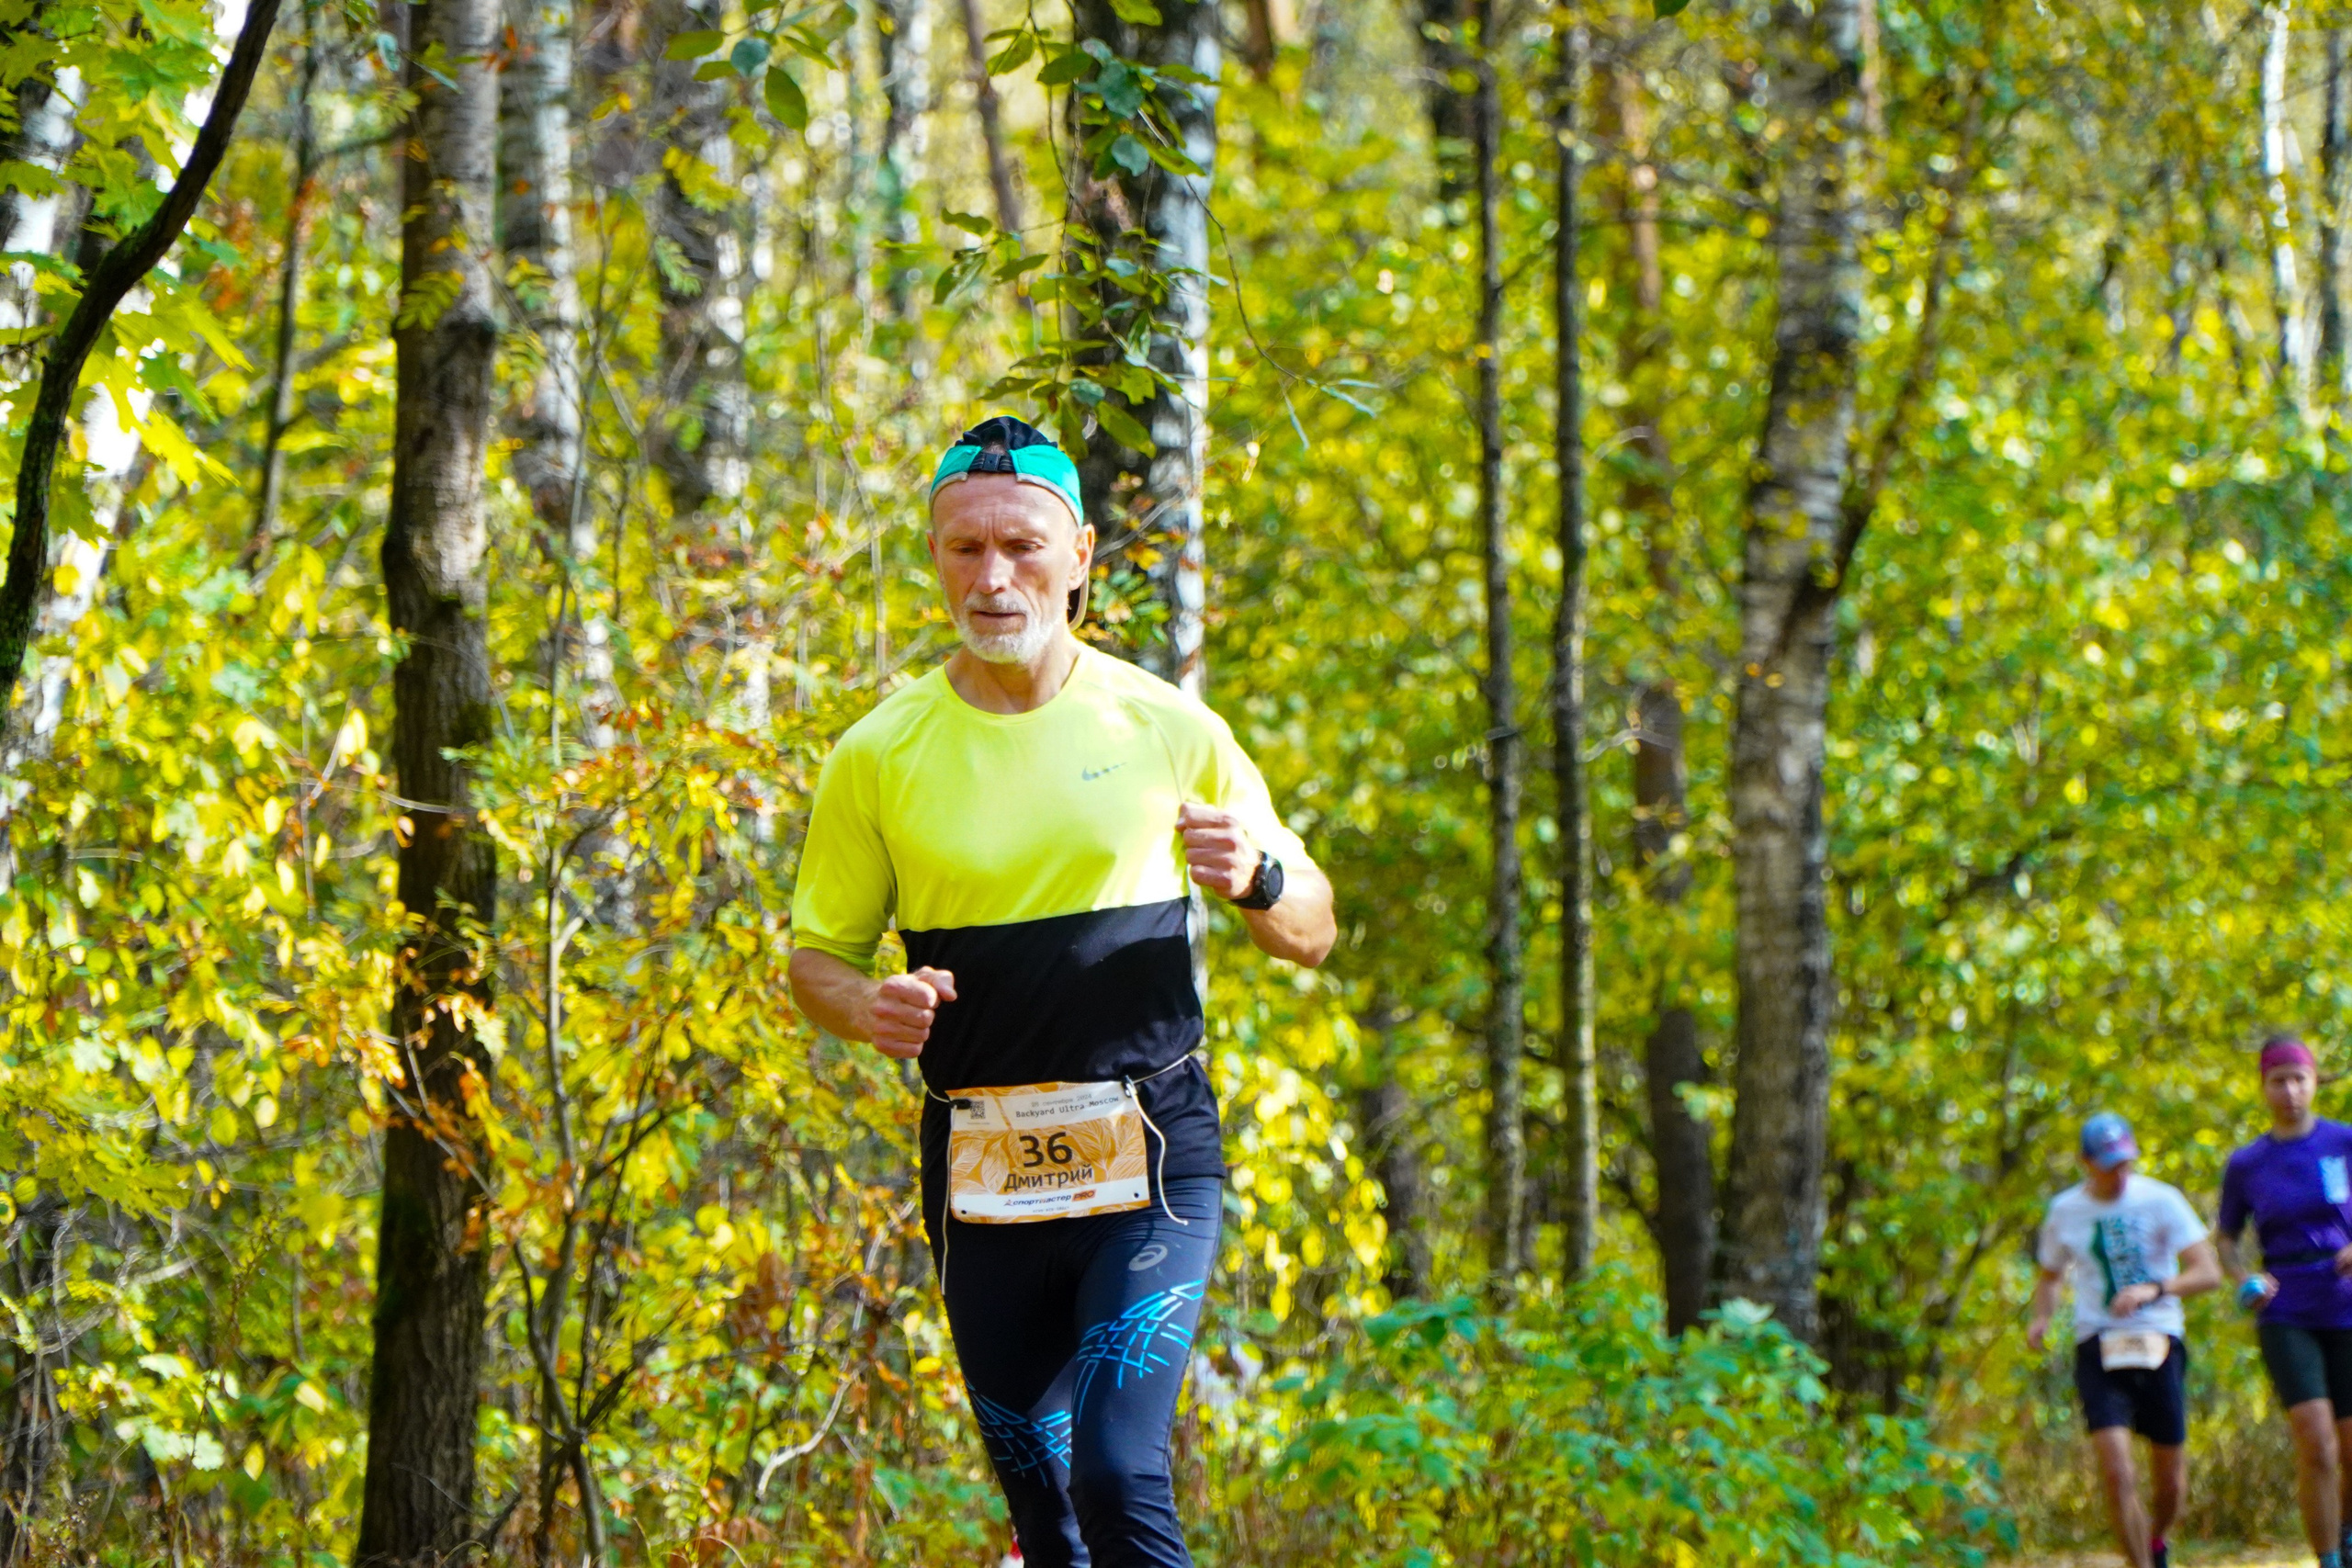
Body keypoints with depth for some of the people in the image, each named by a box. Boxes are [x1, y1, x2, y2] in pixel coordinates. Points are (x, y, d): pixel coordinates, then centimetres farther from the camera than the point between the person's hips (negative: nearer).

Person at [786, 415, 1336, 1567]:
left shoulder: (1166, 727, 1)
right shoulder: (879, 756, 3)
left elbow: (1313, 935, 9)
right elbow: (815, 957, 11)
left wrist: (1258, 879, -14)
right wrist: (870, 1007, -13)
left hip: (1148, 1160, -2)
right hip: (979, 1171, 2)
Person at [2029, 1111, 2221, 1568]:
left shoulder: (2161, 1201, -3)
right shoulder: (2065, 1211, 5)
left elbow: (2208, 1272, -8)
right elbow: (2051, 1275, 22)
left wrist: (2153, 1290, -24)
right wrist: (2041, 1319, 2)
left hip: (2159, 1346, 0)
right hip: (2099, 1352, 0)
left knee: (2171, 1482, 7)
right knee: (2117, 1474, -17)